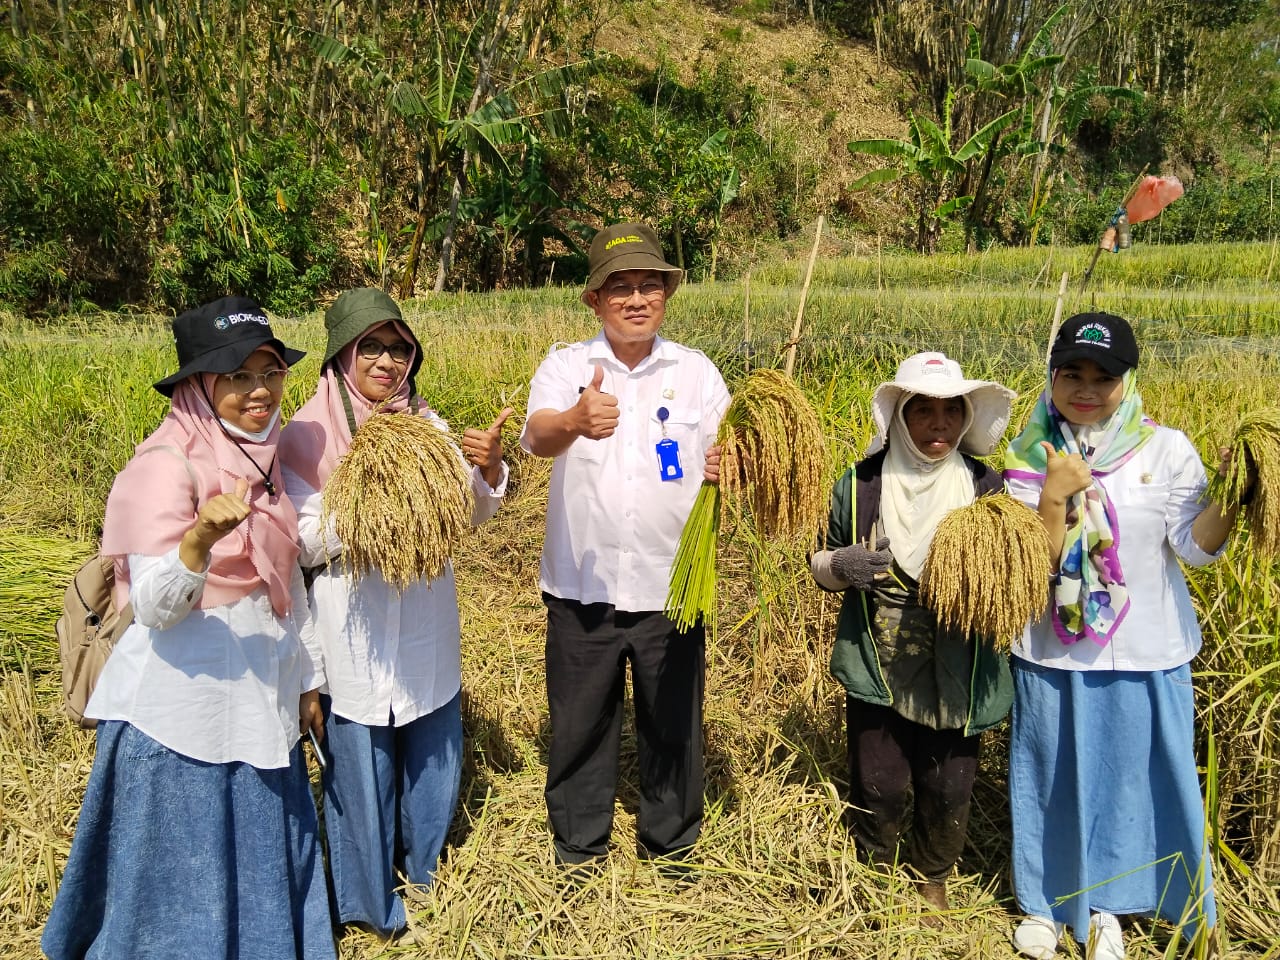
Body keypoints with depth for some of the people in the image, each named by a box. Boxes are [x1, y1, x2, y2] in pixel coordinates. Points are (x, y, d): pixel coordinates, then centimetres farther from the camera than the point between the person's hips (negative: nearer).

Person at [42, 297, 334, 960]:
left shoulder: (262, 453, 5)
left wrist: (307, 678, 17)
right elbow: (153, 608, -22)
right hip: (183, 703, -7)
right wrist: (199, 541, -41)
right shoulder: (167, 463, -17)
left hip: (261, 697, 7)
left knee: (266, 866, 19)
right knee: (185, 874, 9)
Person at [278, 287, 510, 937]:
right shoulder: (309, 437, -9)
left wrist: (488, 467, -19)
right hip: (355, 631, -4)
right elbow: (305, 542, -12)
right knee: (360, 765, 10)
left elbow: (473, 514, 1)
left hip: (427, 623, 4)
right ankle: (368, 900, 33)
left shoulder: (427, 425, 3)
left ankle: (422, 870, 44)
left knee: (434, 753, 18)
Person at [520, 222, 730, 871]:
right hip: (582, 587, -1)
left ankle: (671, 847, 38)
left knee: (673, 724, 15)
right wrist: (575, 422, -47)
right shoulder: (566, 366, -4)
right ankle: (579, 850, 36)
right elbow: (537, 437, -24)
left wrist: (724, 467, -26)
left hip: (670, 587, 1)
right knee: (580, 724, 14)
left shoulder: (697, 372, 1)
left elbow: (728, 460, -1)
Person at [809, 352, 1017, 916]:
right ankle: (874, 871, 40)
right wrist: (841, 564, -20)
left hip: (955, 676, 1)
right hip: (877, 670, 0)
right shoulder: (861, 485, -6)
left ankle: (933, 877, 42)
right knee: (878, 785, 9)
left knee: (948, 789, 12)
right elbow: (820, 565, 4)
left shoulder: (987, 487, -4)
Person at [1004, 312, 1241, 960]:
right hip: (1052, 654, 0)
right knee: (1054, 779, 14)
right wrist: (1054, 497, -24)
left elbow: (1196, 547, -12)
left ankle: (1105, 903, 37)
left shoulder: (1165, 450, -6)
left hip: (1147, 655, 0)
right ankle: (1048, 901, 37)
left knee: (1136, 777, 14)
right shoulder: (1030, 456, -5)